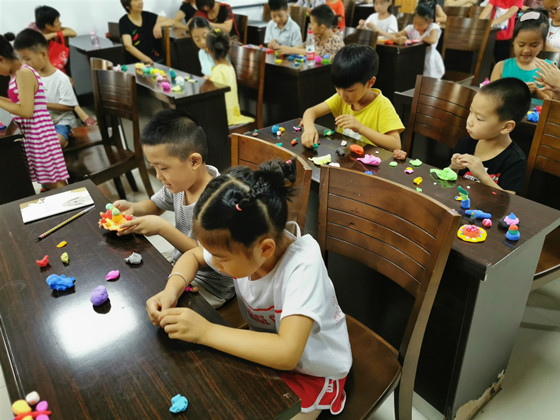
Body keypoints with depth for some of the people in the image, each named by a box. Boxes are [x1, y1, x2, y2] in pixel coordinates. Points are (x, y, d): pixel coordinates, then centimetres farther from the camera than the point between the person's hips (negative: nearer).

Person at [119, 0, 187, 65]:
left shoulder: (148, 16, 10)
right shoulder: (123, 22, -2)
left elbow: (173, 22, 7)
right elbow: (128, 45, -16)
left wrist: (159, 24, -15)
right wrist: (146, 59, -33)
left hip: (156, 60, 3)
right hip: (136, 63, -3)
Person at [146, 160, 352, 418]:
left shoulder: (302, 267, -37)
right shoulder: (242, 244, -19)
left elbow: (286, 353, -45)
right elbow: (192, 256, 1)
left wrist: (206, 332, -40)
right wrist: (171, 291, -19)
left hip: (313, 370, -5)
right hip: (267, 350, 6)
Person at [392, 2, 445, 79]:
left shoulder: (433, 27, -13)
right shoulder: (411, 28, -4)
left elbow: (433, 40, -35)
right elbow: (393, 36, -9)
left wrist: (421, 39, -17)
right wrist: (398, 39, -32)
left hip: (430, 63, -3)